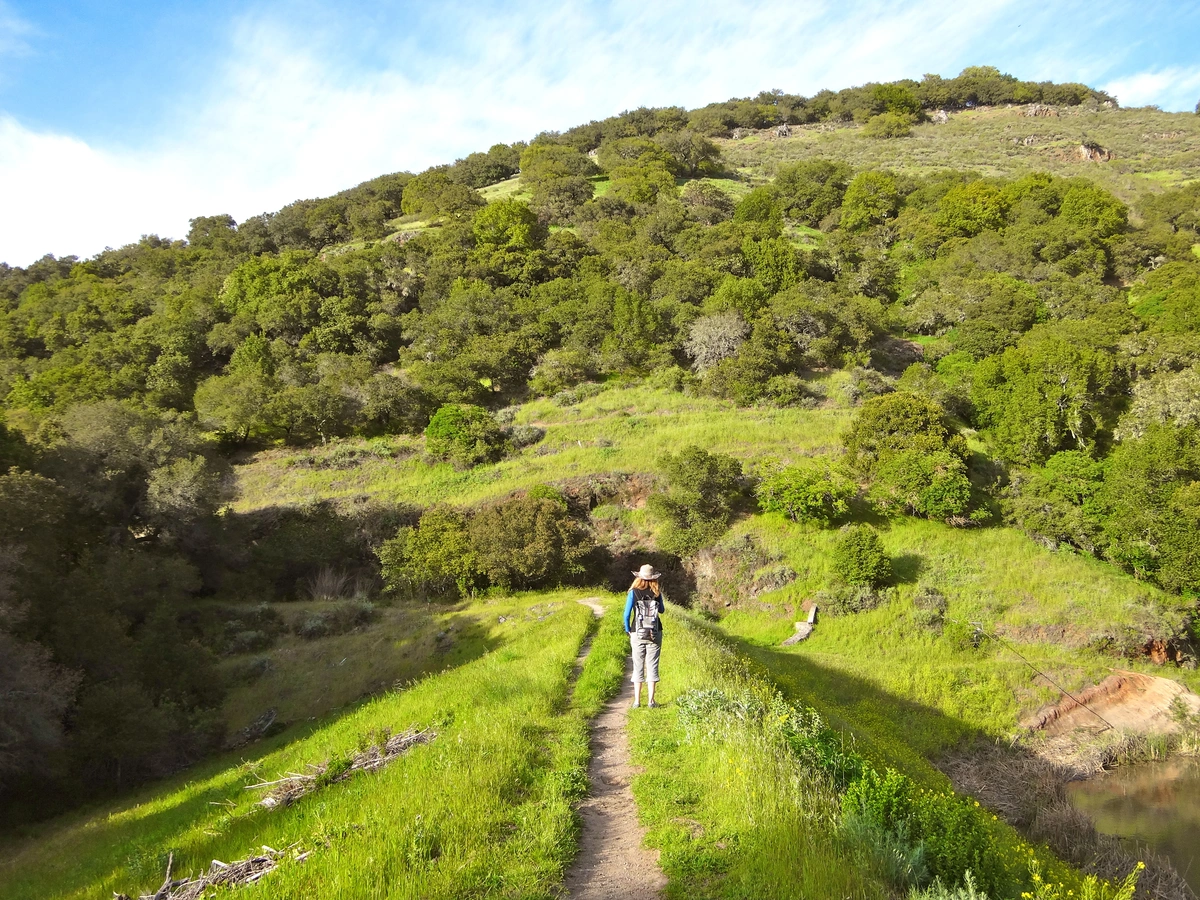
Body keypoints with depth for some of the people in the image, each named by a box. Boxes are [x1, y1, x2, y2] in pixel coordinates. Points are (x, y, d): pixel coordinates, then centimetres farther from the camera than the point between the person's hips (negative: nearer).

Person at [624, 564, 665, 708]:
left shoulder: (633, 592, -5)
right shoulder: (657, 593, -1)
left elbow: (626, 614, -6)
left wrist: (628, 631, 9)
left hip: (637, 634, -1)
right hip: (655, 634, 1)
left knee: (638, 667, 7)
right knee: (652, 666, 6)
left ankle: (637, 700, 6)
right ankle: (651, 700, 4)